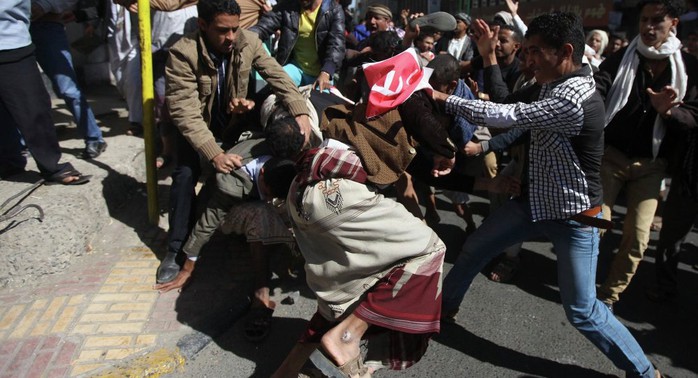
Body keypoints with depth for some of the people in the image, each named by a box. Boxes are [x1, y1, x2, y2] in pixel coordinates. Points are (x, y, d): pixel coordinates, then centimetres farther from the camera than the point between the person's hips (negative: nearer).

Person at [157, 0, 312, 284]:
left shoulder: (248, 42, -21)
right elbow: (184, 112, -35)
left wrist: (300, 112, -36)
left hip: (234, 121, 4)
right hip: (195, 124, -4)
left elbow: (277, 76, -19)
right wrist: (214, 154, -45)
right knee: (186, 173, -21)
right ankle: (176, 250, -9)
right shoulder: (183, 53, -31)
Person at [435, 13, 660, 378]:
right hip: (538, 200, 8)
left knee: (582, 311, 0)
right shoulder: (557, 83, 0)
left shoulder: (574, 99, -29)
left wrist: (442, 98, -20)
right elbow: (509, 105, 7)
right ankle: (443, 306, 37)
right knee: (474, 248, 14)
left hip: (574, 216, -8)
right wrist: (489, 54, 2)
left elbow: (507, 116, -29)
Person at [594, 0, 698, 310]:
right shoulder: (621, 58, 1)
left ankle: (609, 295, 16)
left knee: (637, 237, -1)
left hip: (651, 163, 2)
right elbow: (596, 91, -15)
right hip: (611, 154, -1)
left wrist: (668, 110, -23)